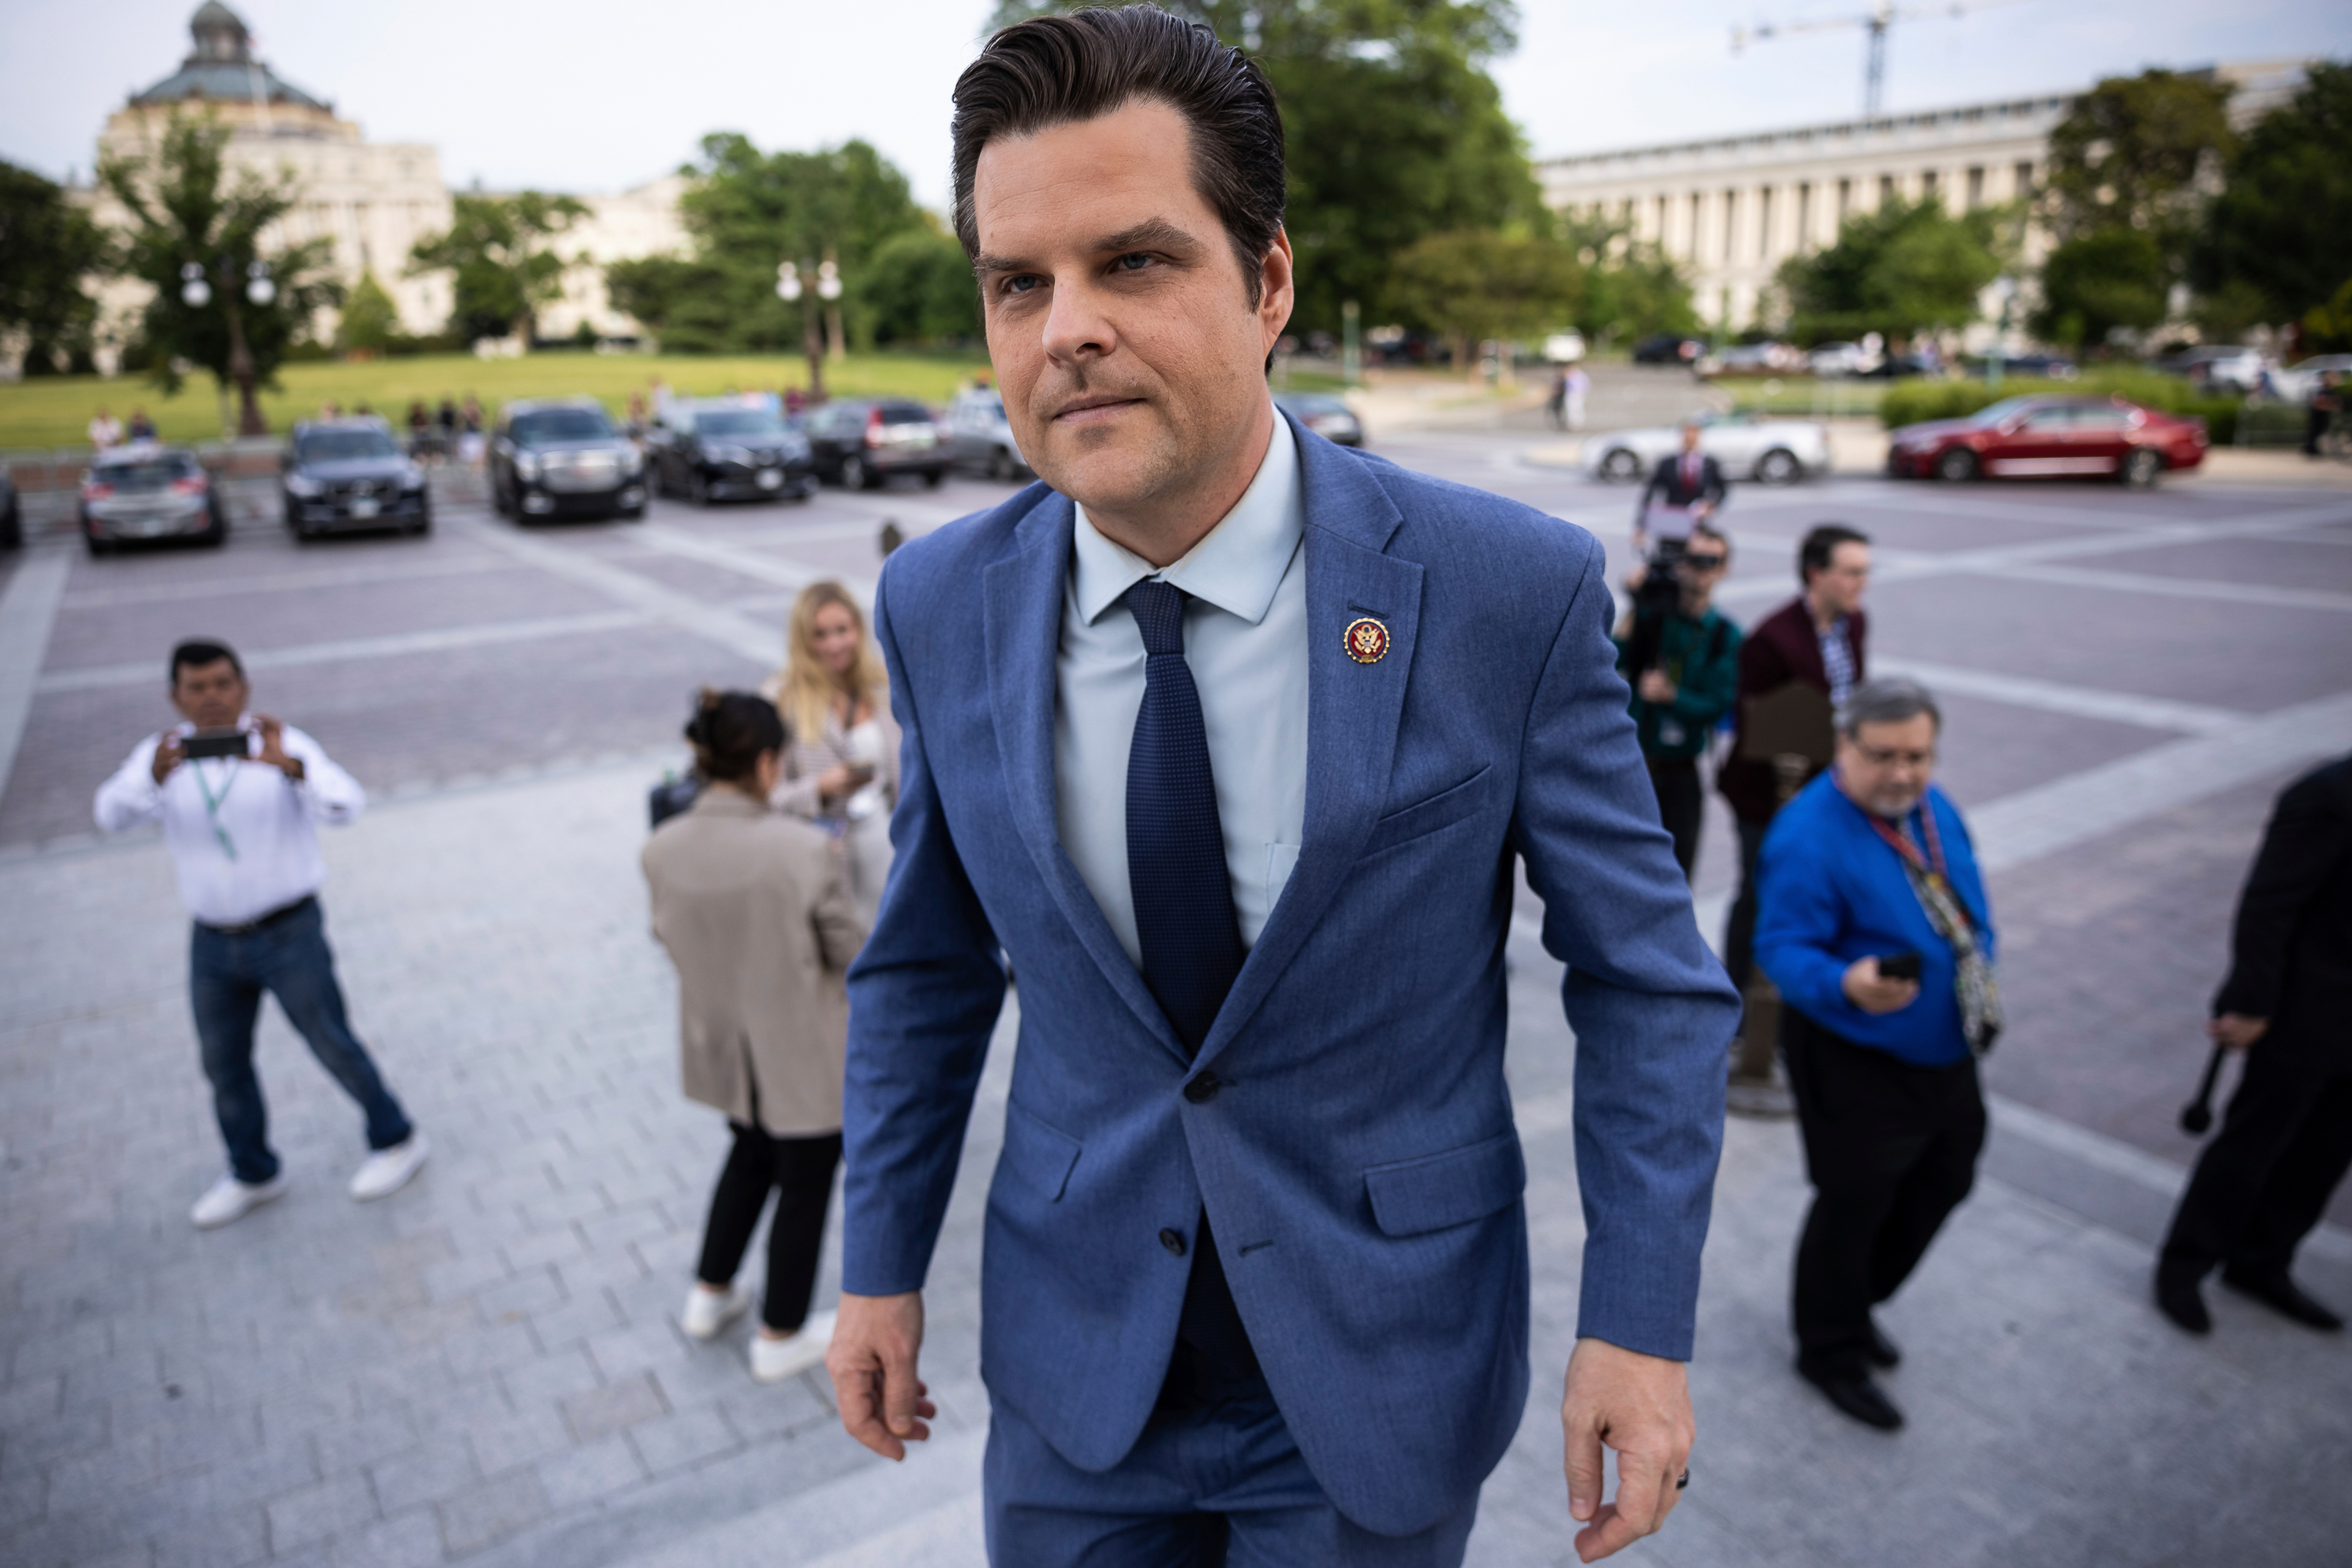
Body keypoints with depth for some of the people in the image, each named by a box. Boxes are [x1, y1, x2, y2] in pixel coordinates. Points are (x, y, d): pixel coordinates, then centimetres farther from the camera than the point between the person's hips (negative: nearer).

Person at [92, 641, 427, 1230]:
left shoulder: (285, 745, -15)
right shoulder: (160, 755, -5)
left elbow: (346, 805, -31)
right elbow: (112, 816, -21)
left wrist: (289, 766, -50)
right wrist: (155, 777, -43)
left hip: (291, 935, -4)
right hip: (214, 942, 4)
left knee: (333, 1046, 6)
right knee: (224, 1064, 15)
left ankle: (396, 1141, 27)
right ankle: (252, 1175, 36)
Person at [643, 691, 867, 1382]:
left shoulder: (662, 850, -14)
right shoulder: (802, 849, -29)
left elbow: (669, 937, 3)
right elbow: (849, 951, -16)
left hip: (719, 1046, 5)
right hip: (803, 1054, -5)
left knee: (751, 1154, 32)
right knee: (804, 1183, 17)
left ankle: (709, 1296, 47)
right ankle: (780, 1338, 35)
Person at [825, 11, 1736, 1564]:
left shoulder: (1511, 591, -18)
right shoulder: (942, 604, -9)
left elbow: (1647, 980, -8)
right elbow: (927, 966, 3)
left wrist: (1641, 1321, -10)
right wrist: (882, 1264, 7)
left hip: (1383, 1369, -2)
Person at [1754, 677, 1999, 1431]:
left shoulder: (1932, 807, 2)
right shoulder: (1808, 836, -25)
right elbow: (1784, 949, -27)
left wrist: (1982, 983, 14)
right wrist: (1849, 985, -45)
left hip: (1945, 1053, 9)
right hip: (1857, 1064, -9)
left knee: (1944, 1182, 22)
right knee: (1852, 1206, 5)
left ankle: (1857, 1304, 44)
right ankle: (1831, 1352, 29)